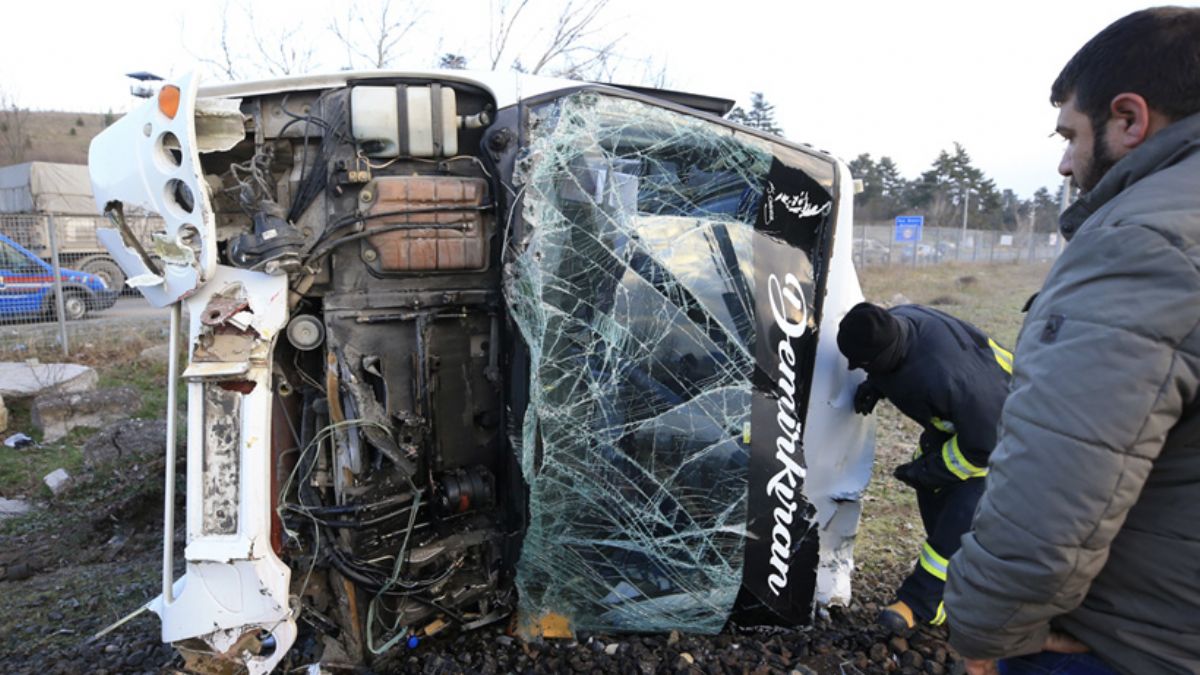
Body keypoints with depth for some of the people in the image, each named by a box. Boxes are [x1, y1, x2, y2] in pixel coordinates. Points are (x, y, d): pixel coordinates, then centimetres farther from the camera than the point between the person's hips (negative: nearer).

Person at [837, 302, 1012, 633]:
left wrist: (924, 470, -19)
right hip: (958, 418, 8)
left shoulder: (948, 379, -45)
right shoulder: (895, 321, -22)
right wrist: (874, 385, -13)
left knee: (963, 512, -13)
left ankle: (920, 602, -4)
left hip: (997, 427, -8)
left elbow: (982, 446, -30)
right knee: (932, 490, 10)